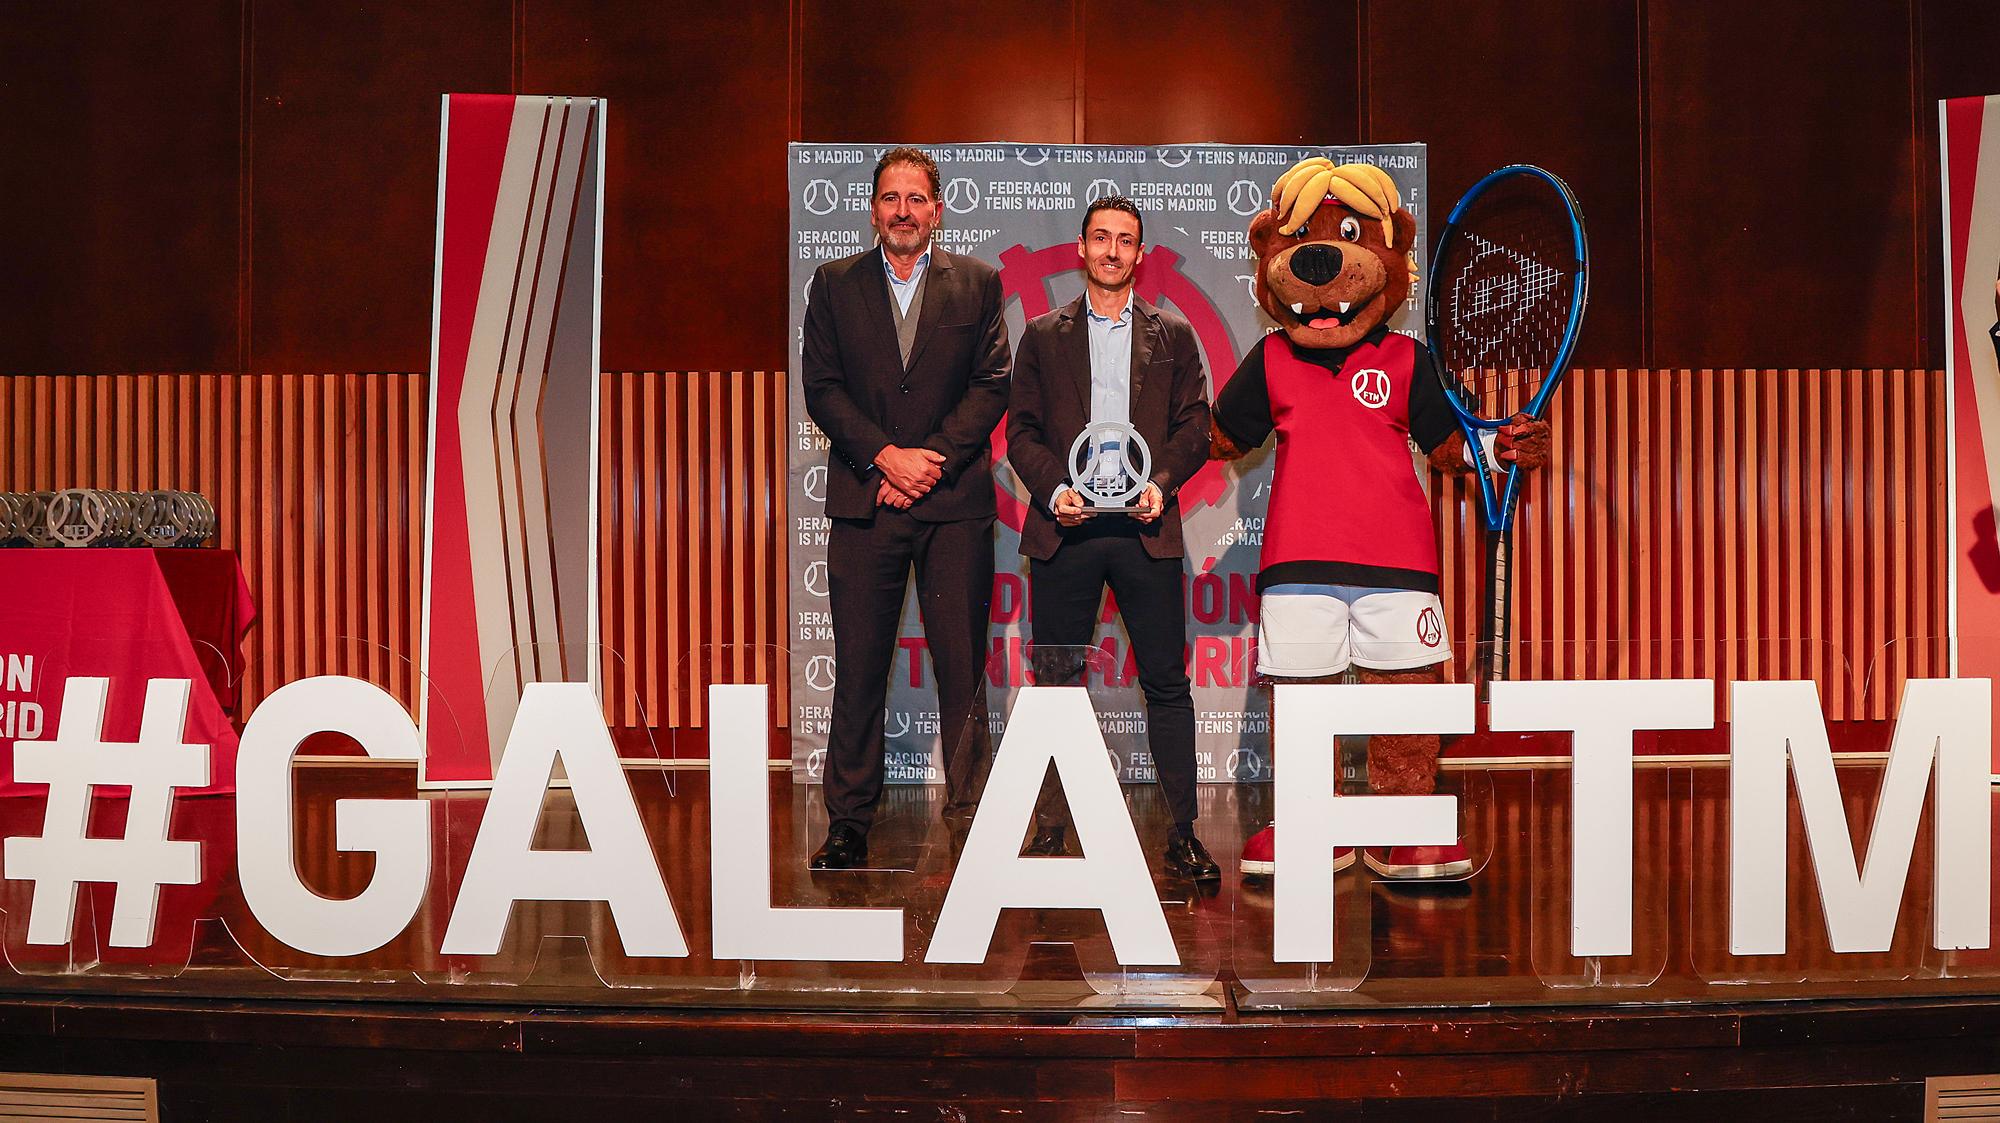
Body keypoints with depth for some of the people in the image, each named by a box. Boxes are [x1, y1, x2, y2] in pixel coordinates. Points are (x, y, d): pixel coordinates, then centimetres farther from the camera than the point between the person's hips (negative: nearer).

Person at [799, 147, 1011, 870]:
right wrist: (886, 456, -9)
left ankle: (971, 816, 8)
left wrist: (933, 458, -9)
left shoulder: (977, 283, 10)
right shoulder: (835, 284, 11)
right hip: (864, 500, 0)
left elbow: (992, 383, 3)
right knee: (858, 667, 1)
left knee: (963, 667, 0)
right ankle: (848, 824, 8)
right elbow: (821, 386, 3)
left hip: (956, 501, 0)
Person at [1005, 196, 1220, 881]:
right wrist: (1053, 489, -8)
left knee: (1167, 684, -1)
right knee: (1055, 684, 3)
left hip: (1144, 528, 0)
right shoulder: (1043, 336, 13)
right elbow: (1021, 431, 8)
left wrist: (1161, 483, -10)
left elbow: (1194, 427, 7)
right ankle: (1050, 830, 12)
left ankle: (1182, 834, 5)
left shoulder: (1173, 336, 13)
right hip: (1064, 527, 0)